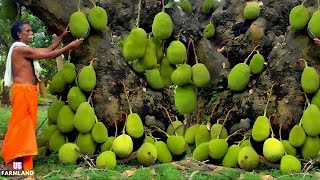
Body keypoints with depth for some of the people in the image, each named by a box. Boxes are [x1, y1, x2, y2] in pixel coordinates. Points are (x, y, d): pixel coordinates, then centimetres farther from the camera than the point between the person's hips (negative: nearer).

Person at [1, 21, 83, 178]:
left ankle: (22, 160, 16)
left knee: (26, 125, 11)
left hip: (29, 91, 10)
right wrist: (70, 46, -9)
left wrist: (62, 35, 19)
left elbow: (47, 50, 22)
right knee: (19, 125, -7)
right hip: (23, 90, -10)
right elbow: (48, 55, -14)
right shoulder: (20, 49, -12)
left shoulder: (25, 50, 19)